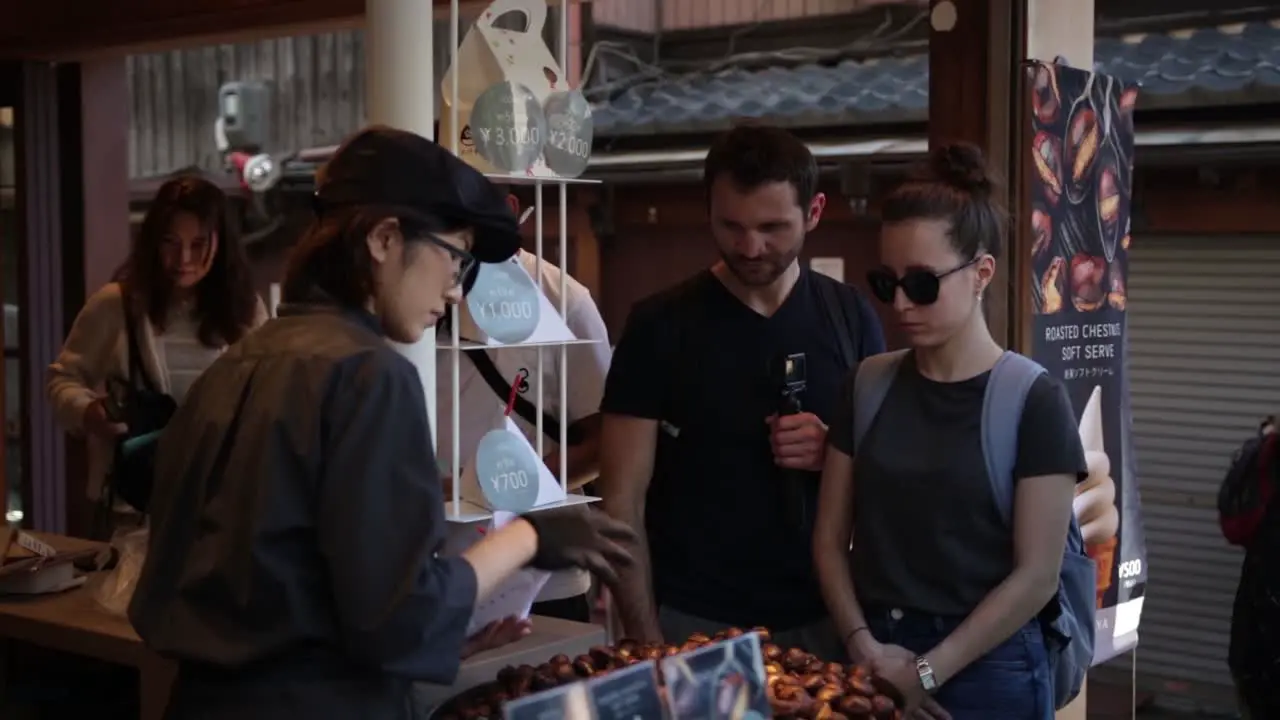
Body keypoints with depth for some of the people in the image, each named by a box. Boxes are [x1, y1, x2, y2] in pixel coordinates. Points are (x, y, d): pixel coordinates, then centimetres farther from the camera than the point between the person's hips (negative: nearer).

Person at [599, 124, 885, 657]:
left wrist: (835, 450, -12)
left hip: (822, 617, 3)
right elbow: (623, 501, -7)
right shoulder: (660, 327, -7)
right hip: (694, 624, -2)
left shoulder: (850, 318, 1)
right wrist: (646, 639, -14)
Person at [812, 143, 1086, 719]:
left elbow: (1036, 576, -11)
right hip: (873, 669, 3)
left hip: (987, 670, -3)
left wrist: (926, 672, -12)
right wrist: (864, 646, -10)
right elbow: (830, 538, 4)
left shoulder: (1033, 401, -8)